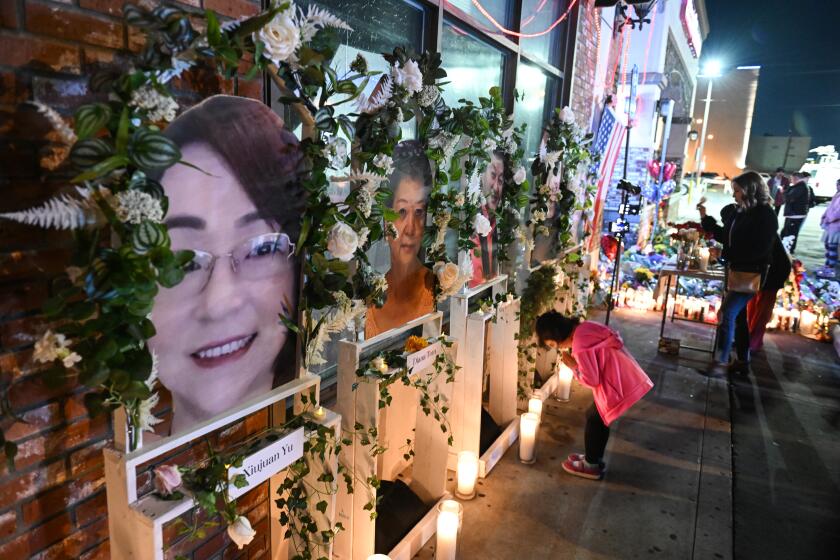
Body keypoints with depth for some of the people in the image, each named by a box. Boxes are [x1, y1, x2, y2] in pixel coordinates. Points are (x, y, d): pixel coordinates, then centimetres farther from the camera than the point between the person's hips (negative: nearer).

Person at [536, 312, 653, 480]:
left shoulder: (580, 344, -23)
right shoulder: (583, 328, 6)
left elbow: (592, 380, -17)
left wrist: (572, 366, -5)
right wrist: (576, 361, 5)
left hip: (619, 385, -9)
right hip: (627, 378, 9)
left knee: (594, 419, 8)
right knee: (599, 418, 21)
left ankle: (591, 466, 23)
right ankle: (594, 458, 36)